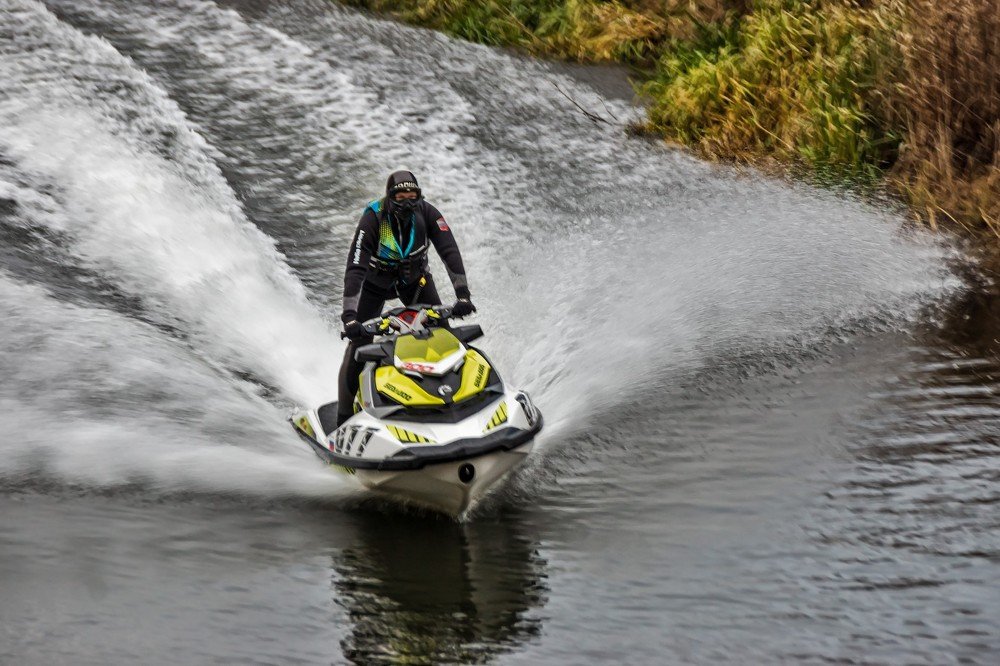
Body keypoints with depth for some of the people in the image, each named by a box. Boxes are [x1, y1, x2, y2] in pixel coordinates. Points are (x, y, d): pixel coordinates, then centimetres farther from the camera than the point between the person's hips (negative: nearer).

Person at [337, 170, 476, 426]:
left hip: (414, 279, 3)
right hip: (375, 282, -3)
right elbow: (355, 267, -38)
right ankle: (344, 416, -3)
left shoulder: (426, 213, -24)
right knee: (359, 343, -12)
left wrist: (463, 295, -38)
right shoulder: (373, 218, -32)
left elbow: (450, 251, -26)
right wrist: (349, 315, -47)